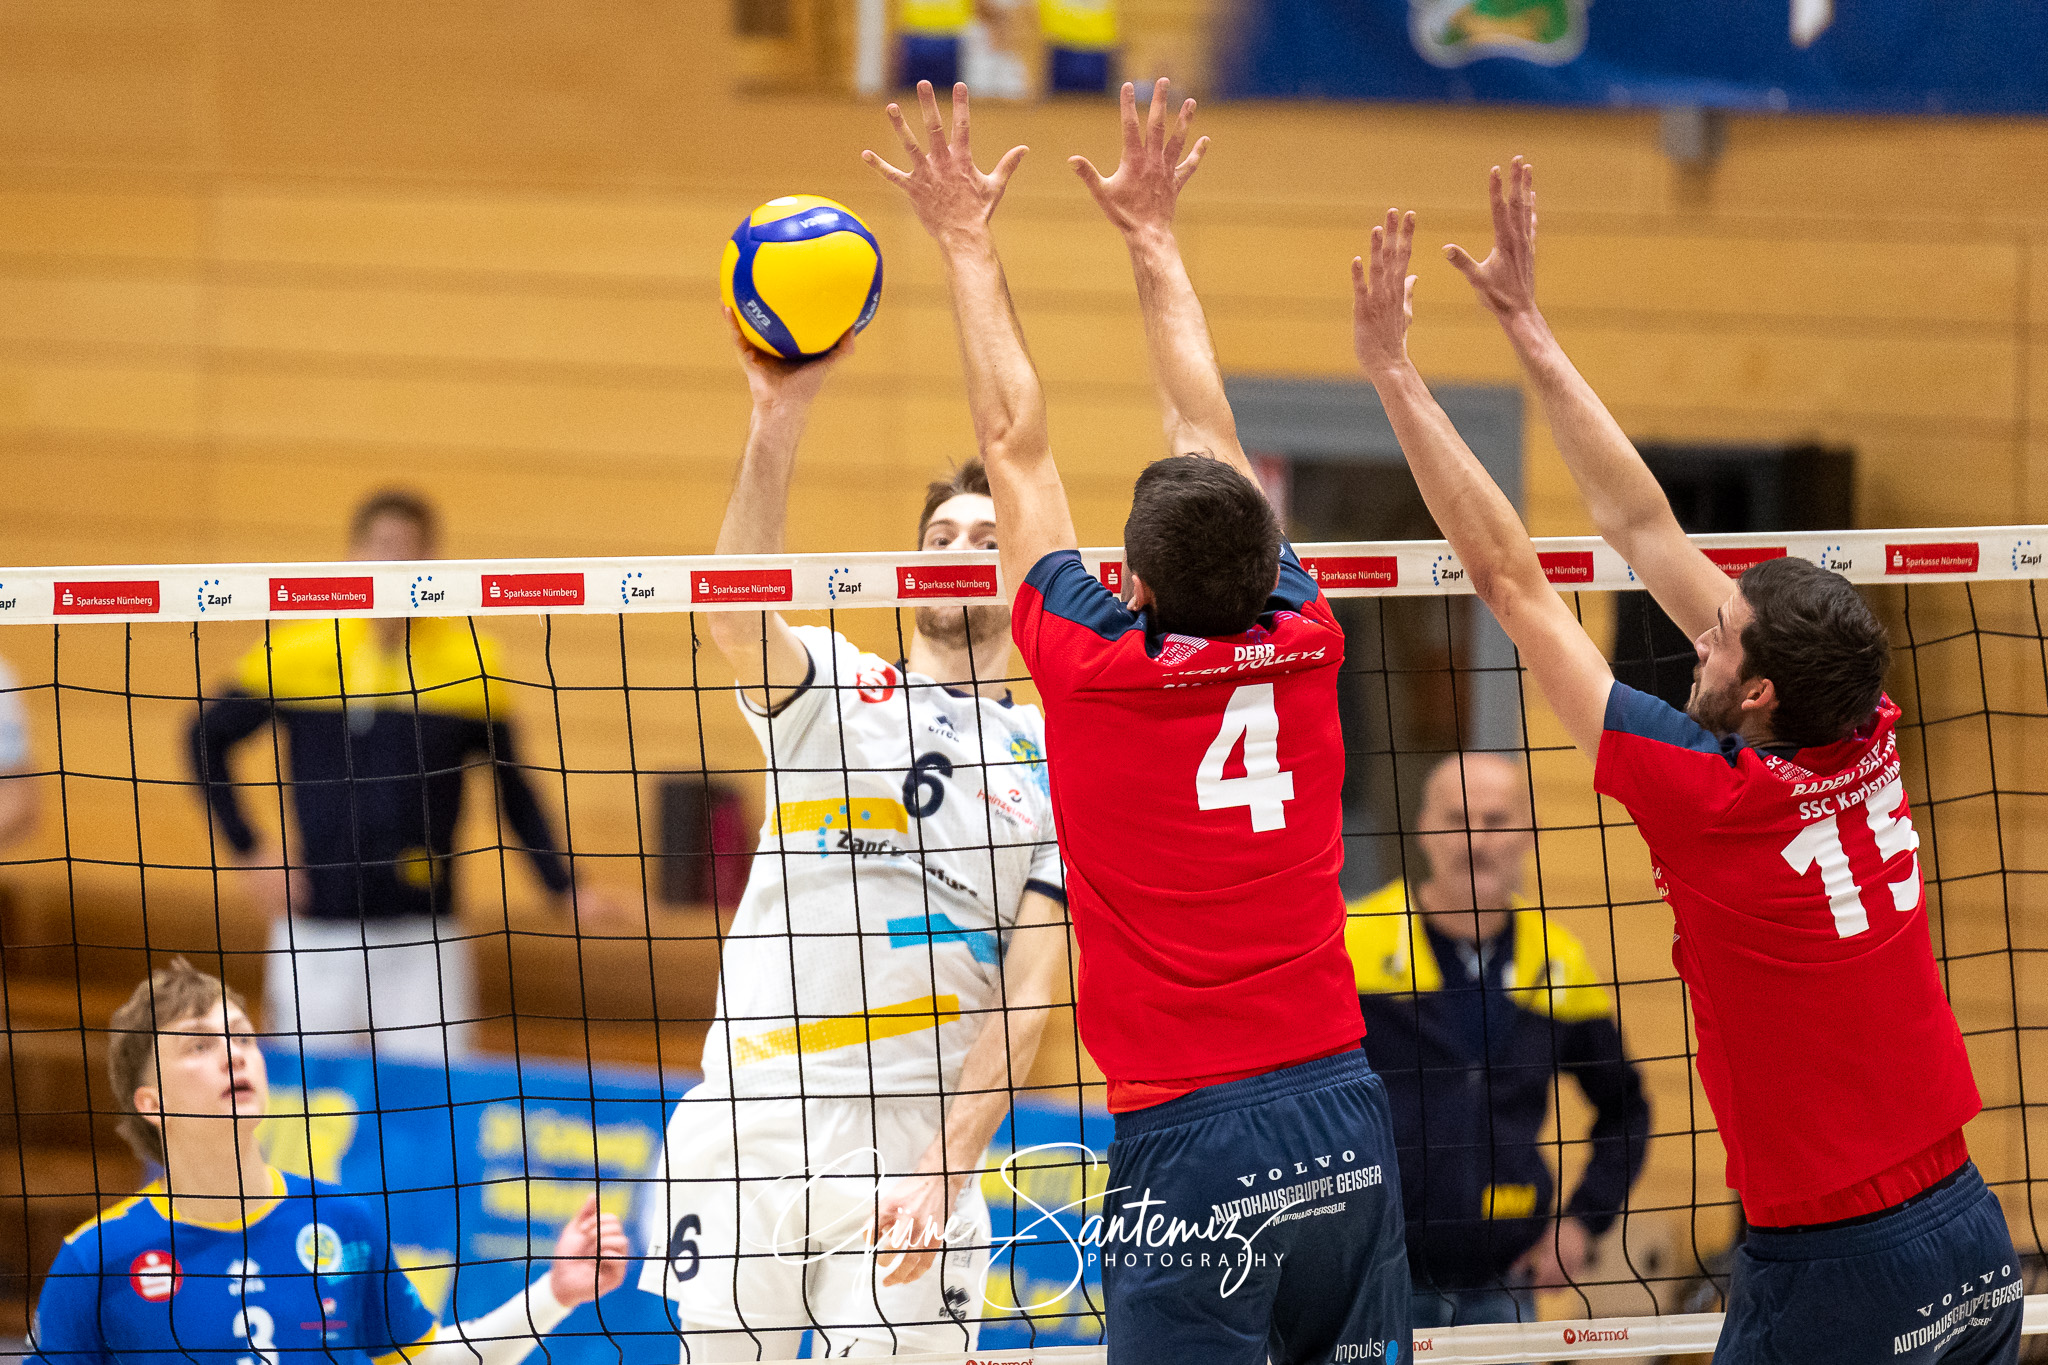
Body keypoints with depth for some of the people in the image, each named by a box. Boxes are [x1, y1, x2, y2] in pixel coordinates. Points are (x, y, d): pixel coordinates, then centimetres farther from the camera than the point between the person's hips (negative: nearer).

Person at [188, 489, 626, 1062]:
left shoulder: (473, 664, 1)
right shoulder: (296, 652, -2)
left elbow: (512, 789, 11)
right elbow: (208, 738, 9)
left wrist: (565, 888, 3)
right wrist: (250, 851, 1)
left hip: (426, 939, 1)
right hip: (318, 934, -1)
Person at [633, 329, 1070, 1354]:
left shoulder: (1055, 767, 8)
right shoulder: (832, 688, 11)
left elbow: (1027, 1005, 1)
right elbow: (734, 605, -13)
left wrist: (943, 1172, -13)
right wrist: (779, 414, -26)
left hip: (908, 1148, -1)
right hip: (744, 1118, 1)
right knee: (720, 1348, 0)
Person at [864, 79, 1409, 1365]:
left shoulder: (1093, 669, -5)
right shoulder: (1304, 649, 4)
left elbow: (1018, 446, 8)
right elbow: (1213, 437, 18)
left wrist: (969, 247, 20)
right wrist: (1154, 239, 30)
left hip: (1189, 1143, -4)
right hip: (1345, 1116, 5)